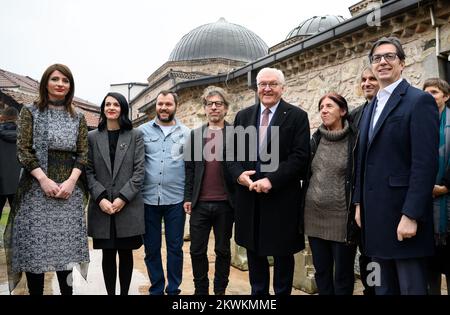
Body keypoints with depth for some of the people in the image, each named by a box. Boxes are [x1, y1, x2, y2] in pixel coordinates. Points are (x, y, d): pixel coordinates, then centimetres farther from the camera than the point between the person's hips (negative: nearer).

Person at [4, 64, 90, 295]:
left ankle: (67, 291, 15)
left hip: (69, 190, 2)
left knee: (65, 245, 5)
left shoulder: (78, 118, 11)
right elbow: (23, 150, -3)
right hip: (36, 188, -1)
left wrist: (71, 181, -10)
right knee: (34, 246, 1)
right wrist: (44, 179, -14)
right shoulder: (30, 112, 5)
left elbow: (83, 153, 5)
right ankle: (35, 291, 14)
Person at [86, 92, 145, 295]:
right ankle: (110, 293, 20)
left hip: (129, 207, -1)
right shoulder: (93, 137, 8)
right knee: (108, 255, 8)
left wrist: (123, 198, -12)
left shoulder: (135, 136, 4)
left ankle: (124, 293, 20)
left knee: (126, 254, 8)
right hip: (102, 207, 1)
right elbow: (89, 171, 3)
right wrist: (100, 198, -11)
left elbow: (139, 171, -2)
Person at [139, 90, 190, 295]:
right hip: (148, 198, 1)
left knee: (175, 247, 8)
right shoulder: (143, 131, 4)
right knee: (151, 249, 10)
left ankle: (173, 289, 23)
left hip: (176, 199, 0)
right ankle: (156, 289, 26)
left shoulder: (186, 133, 4)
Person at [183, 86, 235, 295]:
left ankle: (220, 290, 25)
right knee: (197, 251, 7)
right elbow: (189, 168, 8)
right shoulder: (195, 134, 9)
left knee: (223, 250, 10)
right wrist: (188, 197, 2)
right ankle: (201, 290, 24)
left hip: (225, 203, -2)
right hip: (200, 203, 2)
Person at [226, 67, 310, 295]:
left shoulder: (297, 116, -3)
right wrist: (239, 174, -11)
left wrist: (272, 180, -20)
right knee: (254, 253, 15)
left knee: (282, 254, 10)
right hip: (248, 197, 4)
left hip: (281, 198, -4)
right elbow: (232, 152, 9)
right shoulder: (243, 116, 10)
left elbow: (299, 156, -11)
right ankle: (257, 292, 31)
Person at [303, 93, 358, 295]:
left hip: (342, 219, -4)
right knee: (321, 273, 15)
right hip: (314, 217, 4)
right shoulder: (315, 140, 7)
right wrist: (302, 210, 11)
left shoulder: (355, 140, -6)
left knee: (343, 276, 8)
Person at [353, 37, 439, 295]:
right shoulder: (371, 107, 17)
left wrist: (411, 215, -20)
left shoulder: (420, 101, -7)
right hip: (376, 215, 7)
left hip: (404, 215, -7)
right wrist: (360, 203, 14)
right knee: (383, 287, 16)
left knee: (411, 287, 2)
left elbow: (426, 163, -16)